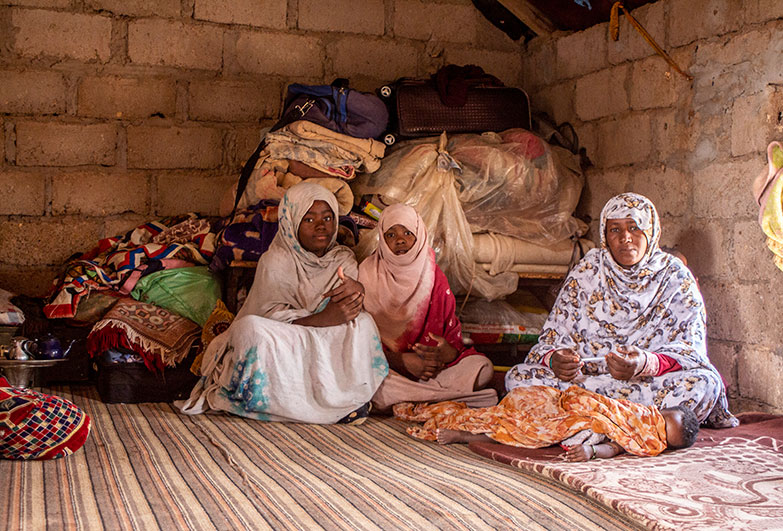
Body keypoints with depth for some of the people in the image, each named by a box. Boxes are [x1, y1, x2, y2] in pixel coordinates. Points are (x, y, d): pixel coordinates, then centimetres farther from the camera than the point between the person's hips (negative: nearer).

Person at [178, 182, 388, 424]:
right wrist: (325, 318, -32)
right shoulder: (275, 262, -8)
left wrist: (356, 288, -32)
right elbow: (272, 320, -18)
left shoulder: (343, 259, 6)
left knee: (363, 321, -21)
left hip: (324, 351, 3)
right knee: (250, 328, -34)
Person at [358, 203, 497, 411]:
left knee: (483, 367, -18)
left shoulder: (434, 276, 7)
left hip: (431, 368, 2)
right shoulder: (367, 274, -1)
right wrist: (403, 361, -18)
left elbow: (452, 329, 4)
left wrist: (449, 353, -21)